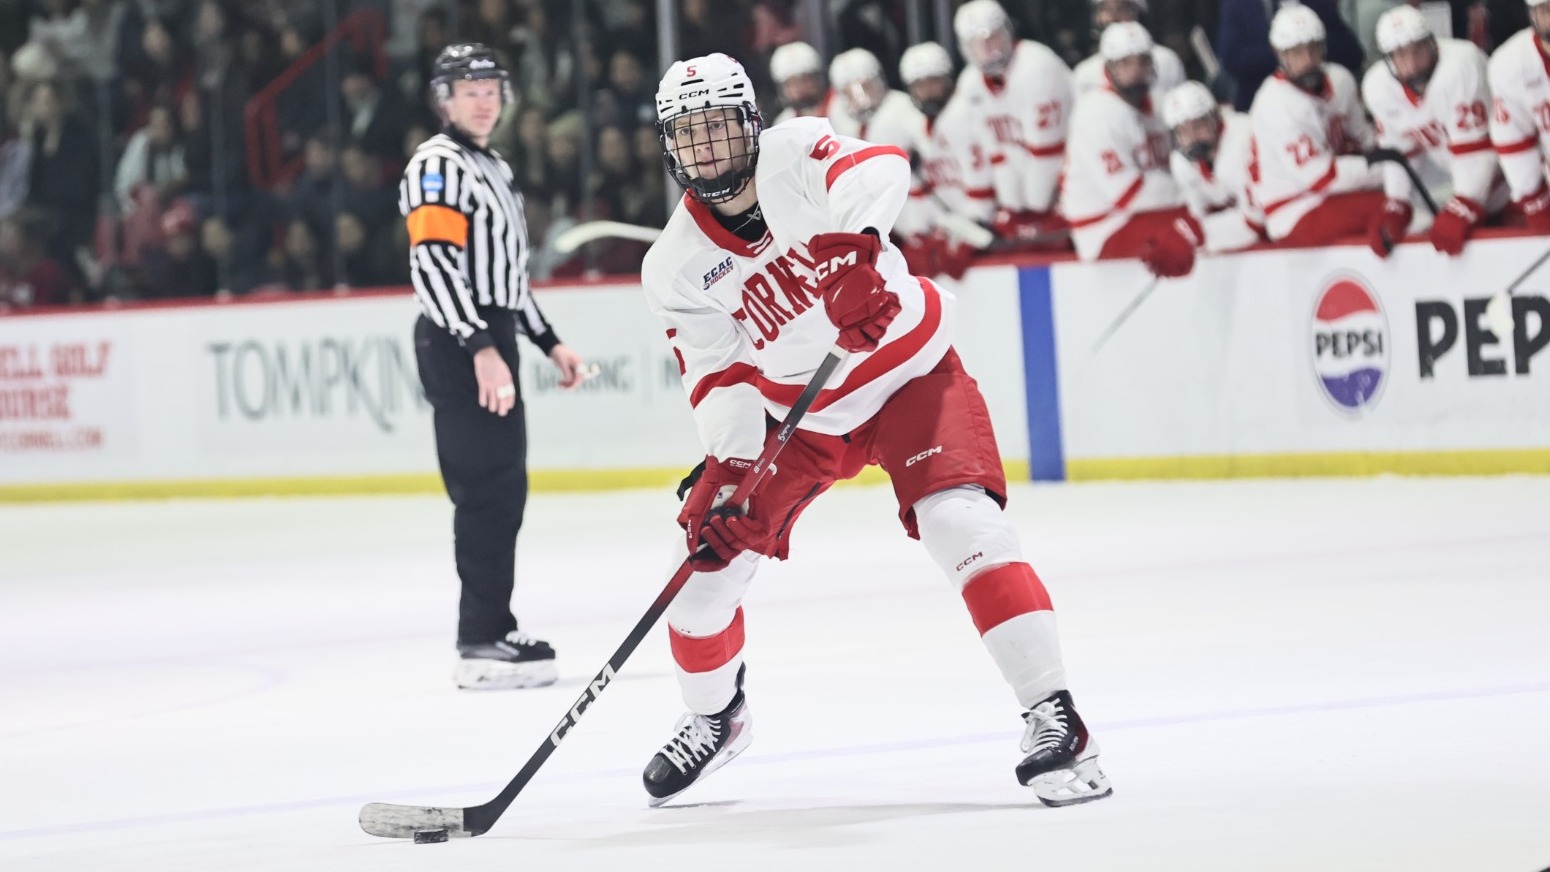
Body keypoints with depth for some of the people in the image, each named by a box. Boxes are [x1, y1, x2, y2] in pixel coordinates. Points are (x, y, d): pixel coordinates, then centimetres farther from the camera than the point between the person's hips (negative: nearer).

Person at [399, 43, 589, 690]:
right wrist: (481, 349, -28)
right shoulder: (437, 166, -11)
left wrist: (548, 342, 24)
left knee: (504, 492, 11)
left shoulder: (494, 169, 21)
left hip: (492, 344, 10)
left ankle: (494, 629, 17)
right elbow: (433, 265, -21)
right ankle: (483, 644, -13)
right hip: (457, 346, -10)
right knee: (486, 491, -13)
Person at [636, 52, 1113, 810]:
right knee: (710, 555, 0)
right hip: (798, 413, 4)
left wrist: (855, 245, -59)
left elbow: (878, 170, -40)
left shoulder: (794, 155, -20)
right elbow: (720, 377, -13)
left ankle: (1052, 715, -25)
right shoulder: (677, 268, -11)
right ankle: (714, 718, 29)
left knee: (958, 520, -25)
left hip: (909, 372, -4)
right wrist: (724, 469, -30)